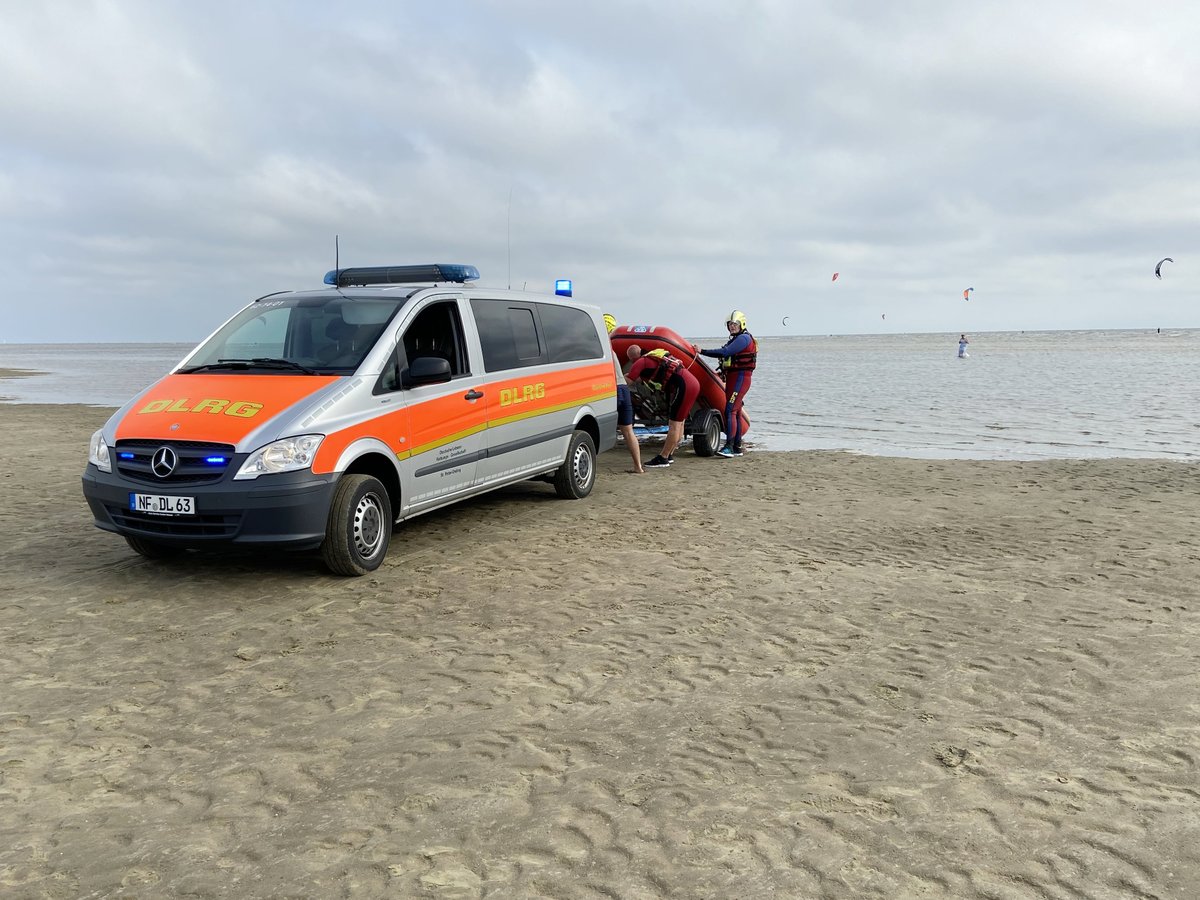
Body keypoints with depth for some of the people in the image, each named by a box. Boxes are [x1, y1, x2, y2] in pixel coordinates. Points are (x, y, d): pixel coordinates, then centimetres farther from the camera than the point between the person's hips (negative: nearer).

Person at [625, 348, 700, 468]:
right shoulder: (652, 357, 23)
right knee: (678, 422, 16)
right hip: (692, 383, 9)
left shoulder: (640, 363, -4)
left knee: (674, 424, -5)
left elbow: (627, 381, -8)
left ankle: (662, 459, -1)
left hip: (682, 386, -9)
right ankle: (668, 455, 26)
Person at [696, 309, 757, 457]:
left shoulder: (744, 338, -12)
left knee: (730, 411, -18)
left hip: (740, 378, -10)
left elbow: (725, 352, -21)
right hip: (732, 378, 10)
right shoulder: (734, 340, 21)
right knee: (736, 412, 11)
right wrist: (721, 371, 11)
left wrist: (702, 352, -19)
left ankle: (729, 447, -24)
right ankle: (737, 447, 15)